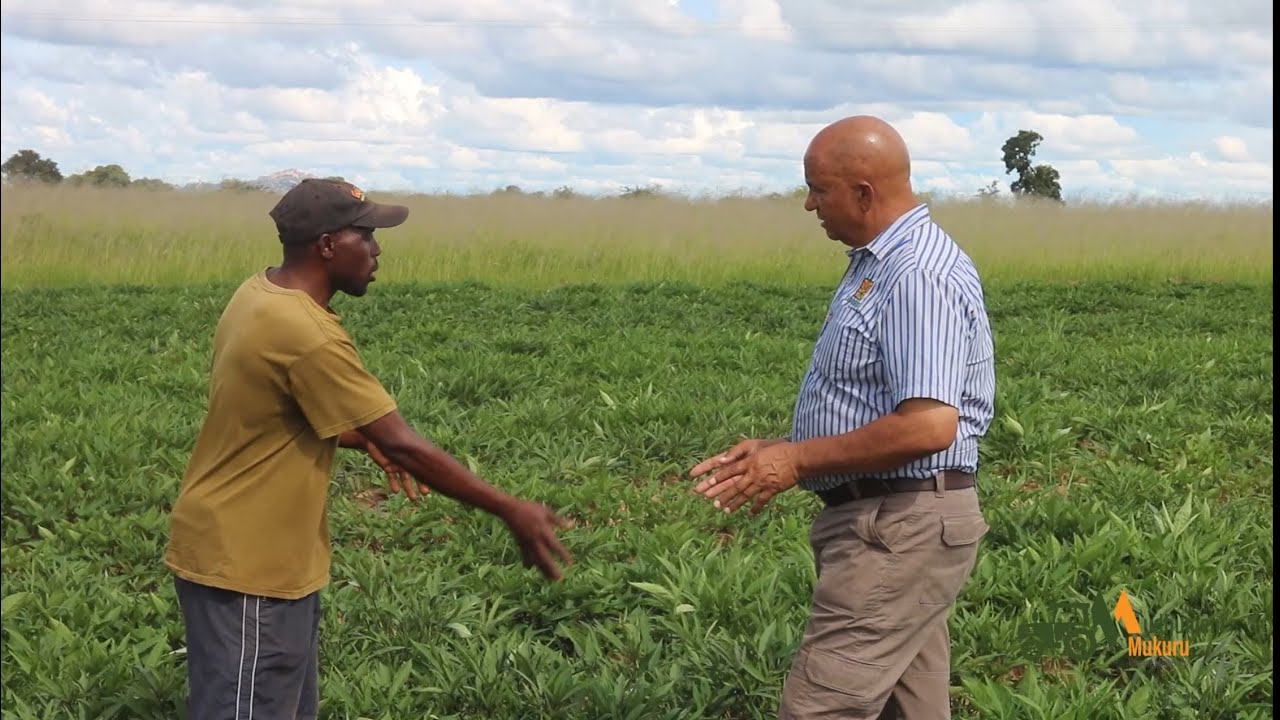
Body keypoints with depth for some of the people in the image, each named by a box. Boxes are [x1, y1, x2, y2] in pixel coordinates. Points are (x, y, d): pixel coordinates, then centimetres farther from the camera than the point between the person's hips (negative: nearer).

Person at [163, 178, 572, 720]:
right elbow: (404, 446, -22)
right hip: (244, 566, -10)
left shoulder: (263, 293, 5)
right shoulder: (305, 334, -26)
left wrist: (366, 438, 13)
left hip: (266, 555, 10)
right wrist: (511, 512, -15)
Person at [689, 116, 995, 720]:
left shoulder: (918, 277, -19)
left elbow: (929, 425, -28)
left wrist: (799, 459, -19)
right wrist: (779, 450, 9)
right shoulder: (877, 264, 15)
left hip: (901, 531, -11)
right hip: (884, 521, 11)